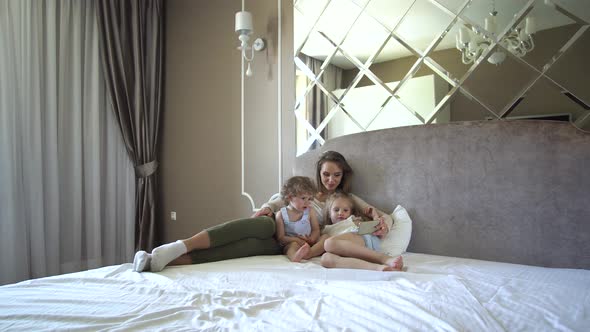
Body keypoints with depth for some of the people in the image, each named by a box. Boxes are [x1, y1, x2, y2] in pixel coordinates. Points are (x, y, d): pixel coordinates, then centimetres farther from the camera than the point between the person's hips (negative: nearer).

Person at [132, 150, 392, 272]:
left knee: (251, 245, -33)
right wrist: (267, 207, -7)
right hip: (275, 226, 2)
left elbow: (383, 215, 7)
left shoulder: (346, 199, 13)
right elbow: (280, 201, 16)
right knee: (258, 224, -37)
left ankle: (169, 260, -47)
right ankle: (180, 246, -47)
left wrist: (384, 223, -18)